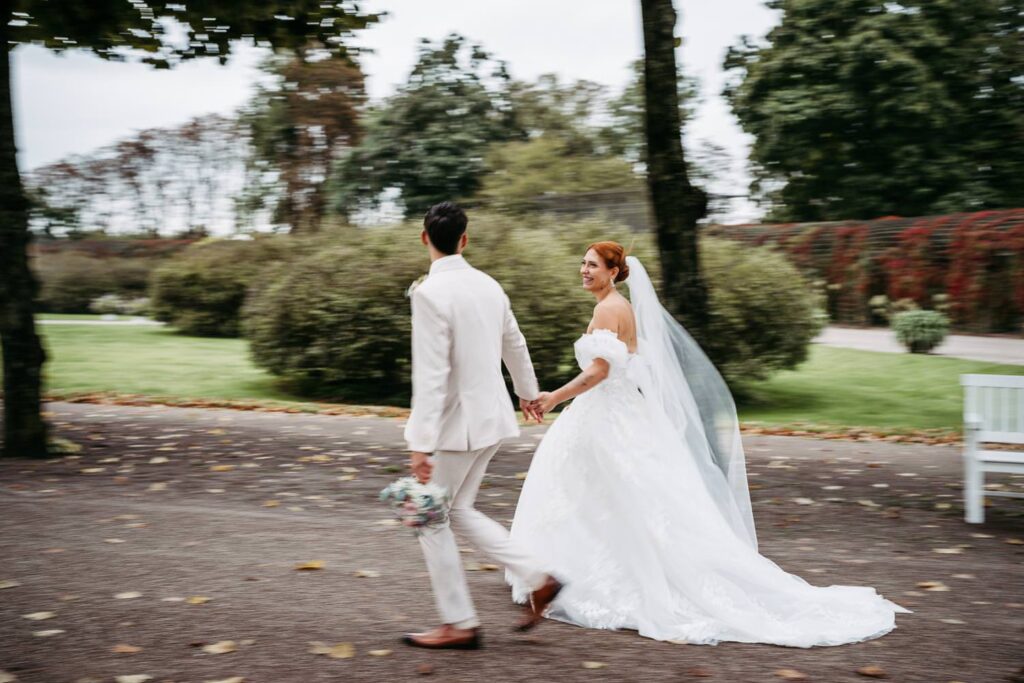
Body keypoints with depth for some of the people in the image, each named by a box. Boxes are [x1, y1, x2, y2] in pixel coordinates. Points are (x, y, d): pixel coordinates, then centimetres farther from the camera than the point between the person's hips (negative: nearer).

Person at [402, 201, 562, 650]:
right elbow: (515, 345, 20)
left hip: (457, 423, -8)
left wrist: (420, 445, -21)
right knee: (457, 512, 20)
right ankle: (536, 579, 16)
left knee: (431, 519, 8)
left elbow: (431, 375, -23)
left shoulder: (429, 293, -18)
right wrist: (528, 391, 37)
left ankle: (459, 625, 16)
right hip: (491, 416, 8)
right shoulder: (488, 285, 6)